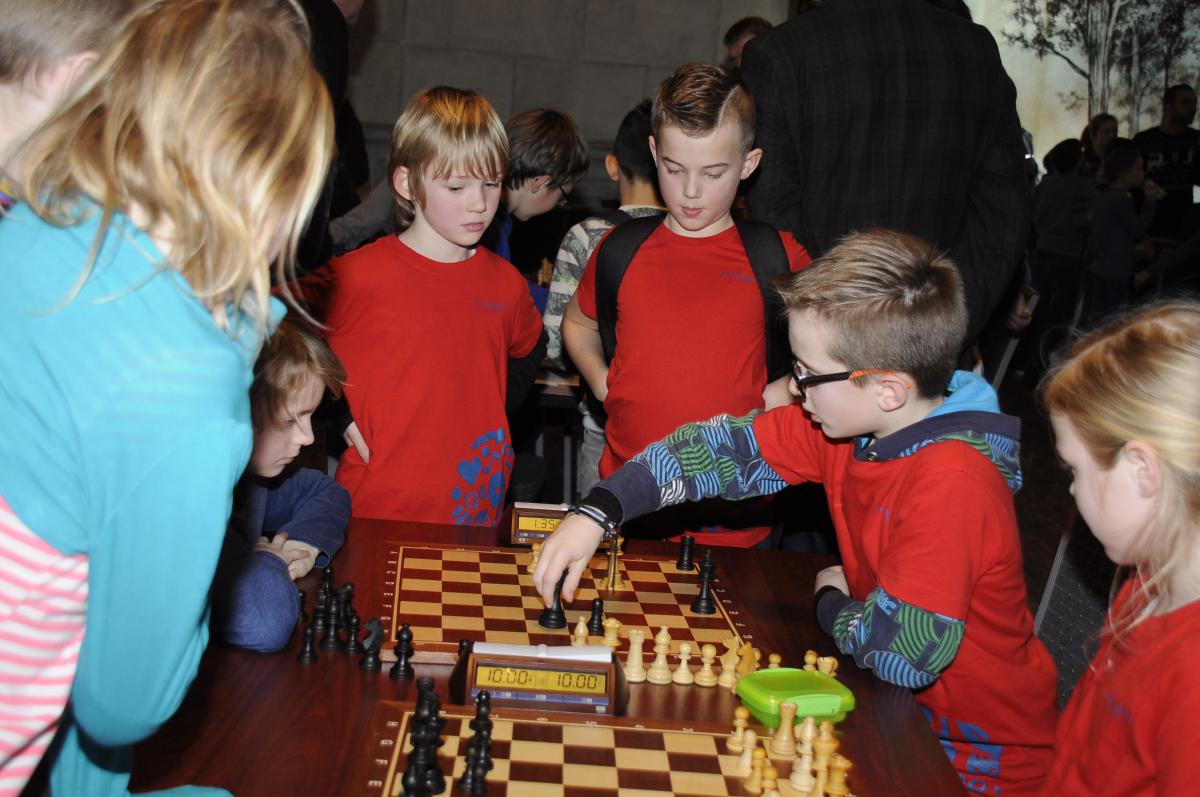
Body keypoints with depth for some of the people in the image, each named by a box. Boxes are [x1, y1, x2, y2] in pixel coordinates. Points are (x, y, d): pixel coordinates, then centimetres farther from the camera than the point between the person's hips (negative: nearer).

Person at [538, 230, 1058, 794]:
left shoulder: (950, 484, -32)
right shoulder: (845, 418, -9)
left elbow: (902, 653, -33)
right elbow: (724, 447, -7)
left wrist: (829, 599, -12)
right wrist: (595, 513, -17)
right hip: (901, 705, 6)